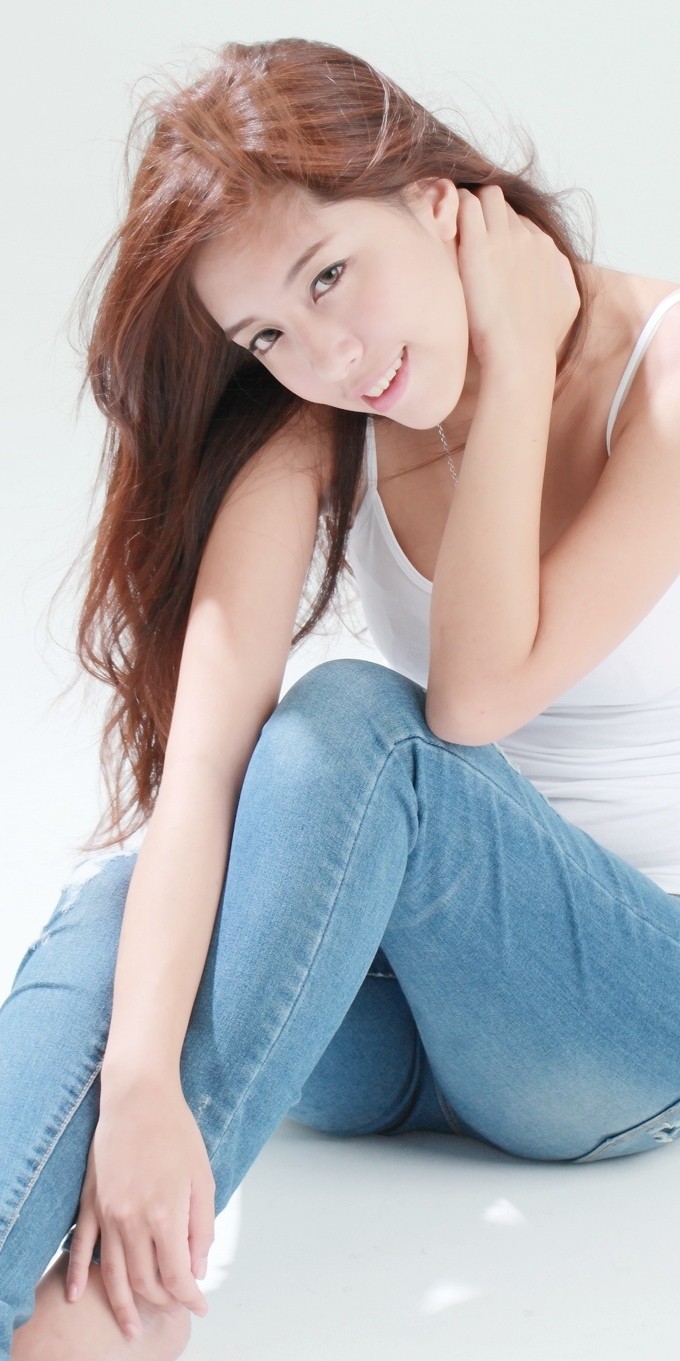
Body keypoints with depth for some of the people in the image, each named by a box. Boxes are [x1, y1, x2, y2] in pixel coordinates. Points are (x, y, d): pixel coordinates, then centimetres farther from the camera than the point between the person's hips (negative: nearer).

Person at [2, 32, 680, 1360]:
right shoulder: (309, 438, -3)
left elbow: (478, 695, -24)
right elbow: (203, 763, -19)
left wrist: (515, 358, -19)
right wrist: (137, 1079, -34)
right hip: (395, 1024, 4)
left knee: (356, 722, -31)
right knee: (119, 898, -28)